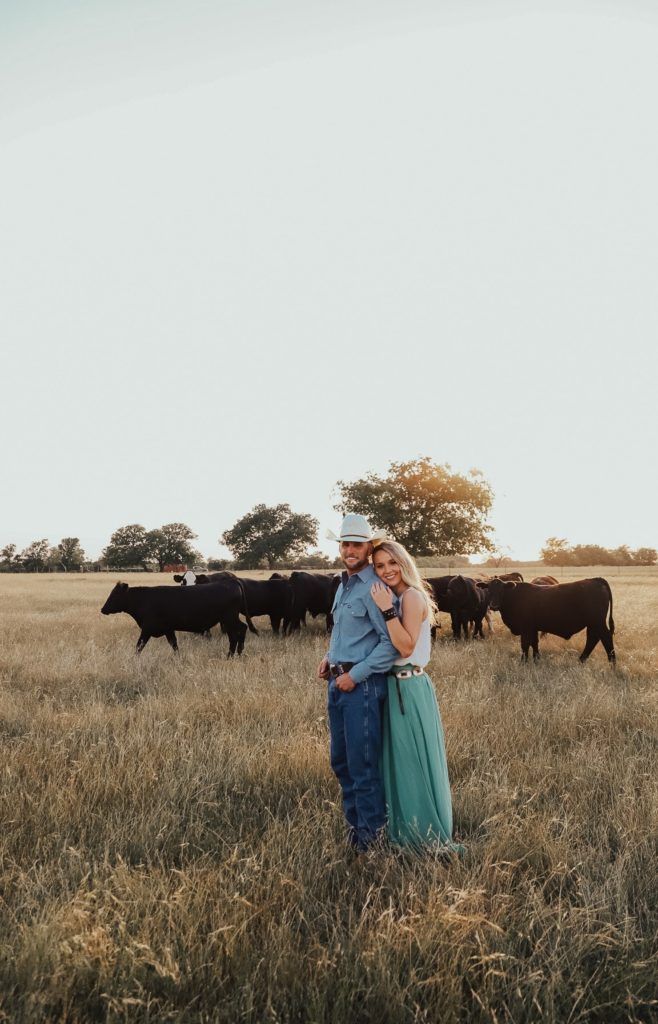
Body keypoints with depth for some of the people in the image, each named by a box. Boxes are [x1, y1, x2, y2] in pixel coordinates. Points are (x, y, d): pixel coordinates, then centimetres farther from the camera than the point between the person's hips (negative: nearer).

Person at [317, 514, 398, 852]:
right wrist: (330, 657, 11)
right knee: (340, 760, 17)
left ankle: (372, 832, 15)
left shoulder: (374, 588, -14)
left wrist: (355, 675, -18)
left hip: (362, 685, -9)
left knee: (362, 762, -1)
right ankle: (354, 821, 32)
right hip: (337, 682, 9)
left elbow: (391, 643, -19)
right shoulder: (343, 586, 15)